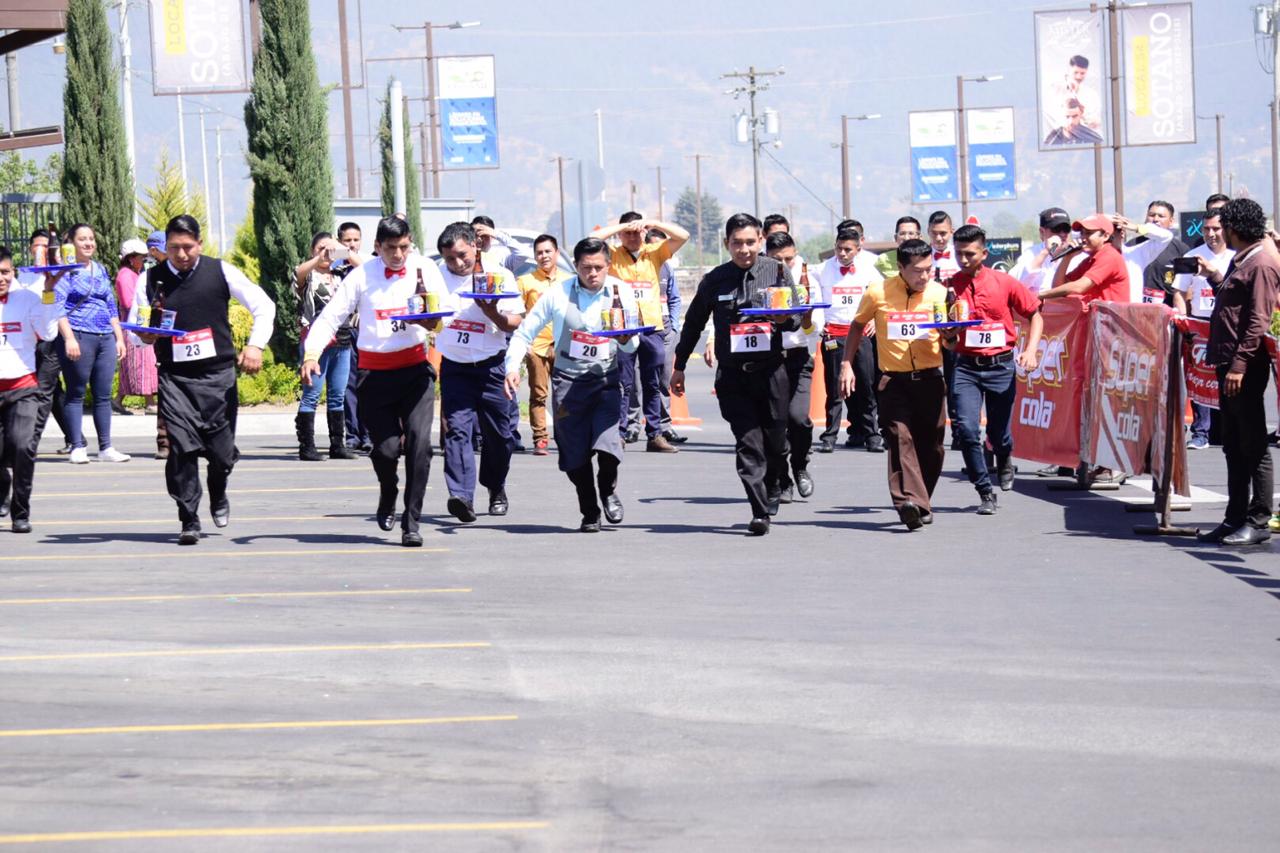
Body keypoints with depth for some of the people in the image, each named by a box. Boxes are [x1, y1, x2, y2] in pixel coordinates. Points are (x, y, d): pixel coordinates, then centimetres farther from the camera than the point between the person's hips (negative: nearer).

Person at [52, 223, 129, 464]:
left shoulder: (101, 270, 17)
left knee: (103, 395, 6)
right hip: (78, 337, -6)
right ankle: (77, 447, 2)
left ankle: (105, 448, 9)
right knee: (76, 394, 0)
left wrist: (119, 338, 17)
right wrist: (69, 338, -18)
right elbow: (58, 306, -9)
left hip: (105, 338, 6)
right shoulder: (66, 270, -2)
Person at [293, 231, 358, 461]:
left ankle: (337, 445, 13)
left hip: (341, 341, 5)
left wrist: (346, 253, -9)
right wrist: (320, 258, -31)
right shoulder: (309, 275, 3)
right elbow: (298, 273, -19)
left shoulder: (341, 275, 16)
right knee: (311, 395, -7)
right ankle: (306, 446, -6)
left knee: (338, 396, 8)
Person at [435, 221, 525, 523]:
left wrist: (493, 313, -21)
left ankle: (496, 489, 33)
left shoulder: (499, 276, -2)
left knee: (498, 432, 8)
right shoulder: (435, 274, 2)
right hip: (454, 367, 0)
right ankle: (462, 497, -26)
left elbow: (514, 324, -2)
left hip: (490, 365, 0)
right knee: (457, 429, -15)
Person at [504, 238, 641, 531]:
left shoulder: (621, 292, 2)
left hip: (606, 379, 0)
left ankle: (608, 489, 15)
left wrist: (626, 340, -14)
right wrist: (512, 367, -8)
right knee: (574, 453, -1)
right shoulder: (558, 293, -3)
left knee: (607, 444, -17)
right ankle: (589, 513, 18)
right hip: (567, 380, 0)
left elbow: (632, 347, 10)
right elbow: (524, 333, 5)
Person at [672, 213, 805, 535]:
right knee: (748, 443, -9)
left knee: (775, 442, 6)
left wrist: (785, 318, -20)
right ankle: (760, 512, -12)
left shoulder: (777, 272, 5)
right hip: (732, 373, 0)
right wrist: (679, 367, 20)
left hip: (771, 371, 0)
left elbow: (798, 318, 4)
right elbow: (693, 324, 16)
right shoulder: (714, 281, 6)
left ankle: (771, 498, 31)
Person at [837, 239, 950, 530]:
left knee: (931, 443, 4)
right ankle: (910, 502, -28)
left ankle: (921, 504, 20)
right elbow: (857, 326, 15)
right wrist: (846, 364, 9)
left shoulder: (940, 294, 3)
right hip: (893, 379, -2)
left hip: (930, 378, 2)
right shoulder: (878, 293, -1)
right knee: (900, 438, -17)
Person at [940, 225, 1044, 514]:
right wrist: (948, 336, -17)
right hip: (966, 367, 1)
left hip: (1001, 366, -1)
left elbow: (1035, 315, 8)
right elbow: (946, 340, 6)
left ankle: (1004, 460, 44)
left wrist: (1031, 350, -4)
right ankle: (985, 492, -3)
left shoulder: (1004, 283, -2)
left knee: (999, 435, 6)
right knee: (966, 428, -16)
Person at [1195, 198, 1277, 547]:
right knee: (1233, 446, 12)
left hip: (1247, 369, -10)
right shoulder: (1239, 261, 18)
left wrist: (1240, 364, -22)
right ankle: (1235, 519, 16)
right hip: (1229, 365, 10)